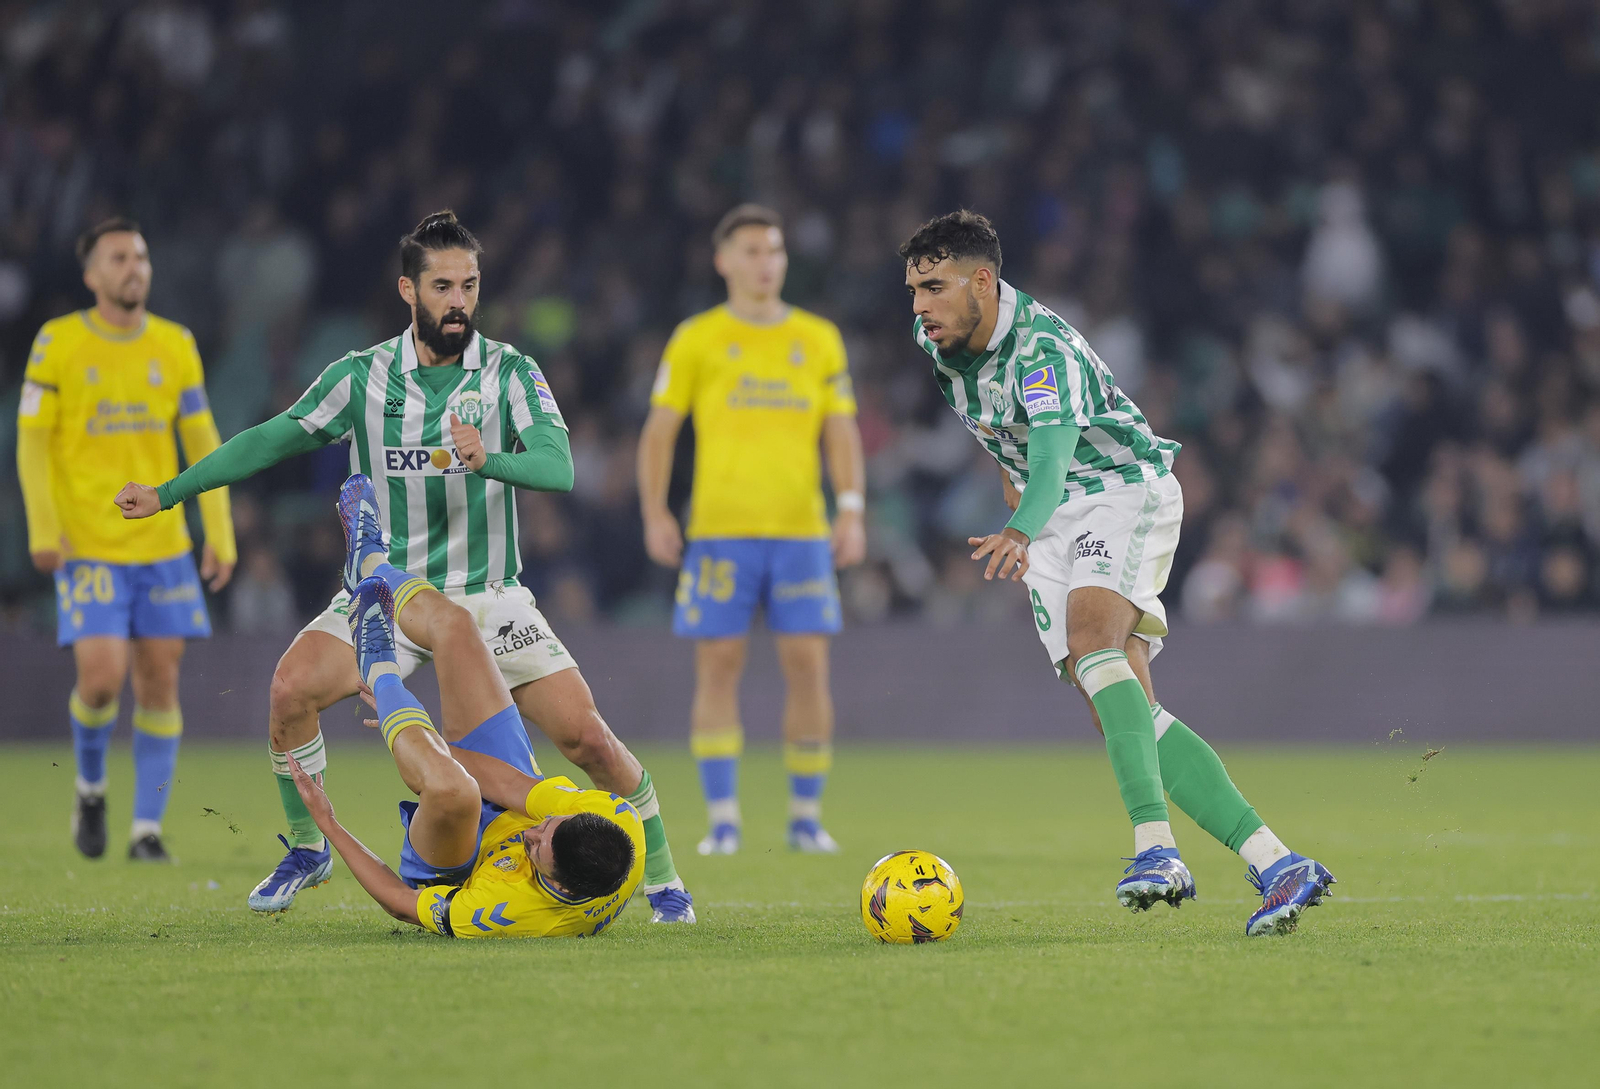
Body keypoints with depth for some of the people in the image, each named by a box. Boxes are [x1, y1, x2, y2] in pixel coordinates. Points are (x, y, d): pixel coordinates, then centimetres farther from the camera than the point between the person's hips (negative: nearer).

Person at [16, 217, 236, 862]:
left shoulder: (175, 346, 5)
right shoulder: (58, 343, -3)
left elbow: (202, 444, 8)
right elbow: (32, 440, -2)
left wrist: (220, 537, 2)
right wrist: (43, 531, -10)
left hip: (163, 544, 3)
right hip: (87, 545, -3)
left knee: (160, 683, 0)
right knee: (101, 679, -13)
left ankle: (147, 828, 8)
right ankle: (91, 788, 16)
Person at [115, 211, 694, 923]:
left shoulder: (510, 372, -4)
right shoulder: (362, 377, 0)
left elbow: (558, 468, -18)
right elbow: (272, 441, 8)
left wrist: (487, 460, -39)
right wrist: (168, 493, 7)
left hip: (488, 597, -1)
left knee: (584, 734, -14)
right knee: (292, 688, -23)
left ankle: (661, 876, 7)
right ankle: (307, 849, 0)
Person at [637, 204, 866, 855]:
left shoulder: (819, 339, 10)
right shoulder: (695, 340, 4)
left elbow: (842, 434, 10)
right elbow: (659, 432, 4)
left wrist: (851, 510, -3)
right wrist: (655, 515, -6)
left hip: (800, 532, 1)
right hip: (719, 531, -1)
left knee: (808, 666, -4)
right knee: (718, 667, -4)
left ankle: (806, 819, 6)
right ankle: (723, 821, 1)